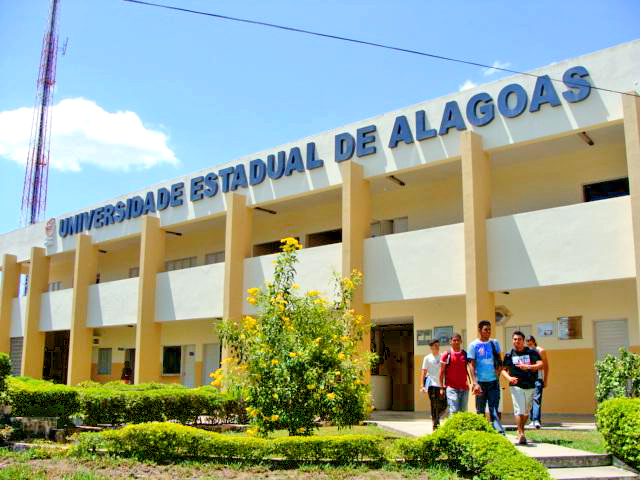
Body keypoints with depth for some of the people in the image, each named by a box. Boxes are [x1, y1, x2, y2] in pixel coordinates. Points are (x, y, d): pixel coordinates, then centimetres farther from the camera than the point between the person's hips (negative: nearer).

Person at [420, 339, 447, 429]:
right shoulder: (427, 358, 3)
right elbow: (424, 372, 3)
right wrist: (422, 385, -4)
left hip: (442, 385, 3)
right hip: (432, 384, -3)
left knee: (444, 405, -1)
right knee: (435, 406, -4)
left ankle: (436, 418, 24)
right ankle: (435, 425, 5)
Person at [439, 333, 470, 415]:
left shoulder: (465, 354, 8)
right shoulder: (447, 355, 1)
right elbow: (442, 372, 4)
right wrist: (442, 387, 0)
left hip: (464, 388, 4)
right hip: (451, 387, -3)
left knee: (463, 411, 8)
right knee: (454, 411, -12)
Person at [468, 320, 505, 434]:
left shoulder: (495, 343, 8)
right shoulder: (474, 345, -2)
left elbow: (499, 360, 17)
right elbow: (471, 365, -5)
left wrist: (499, 369, -3)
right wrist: (475, 383, -13)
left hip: (494, 381, 2)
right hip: (480, 382, -2)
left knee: (494, 409, -3)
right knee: (480, 411, 7)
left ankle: (500, 433, -9)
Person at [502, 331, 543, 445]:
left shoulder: (532, 353, 5)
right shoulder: (509, 355, 7)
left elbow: (540, 365, -6)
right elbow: (504, 370, 10)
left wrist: (528, 367, -21)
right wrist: (509, 378, -11)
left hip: (530, 386, 2)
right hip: (516, 386, -2)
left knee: (526, 411, 10)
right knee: (519, 411, -12)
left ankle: (520, 430, 29)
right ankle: (521, 435, -15)